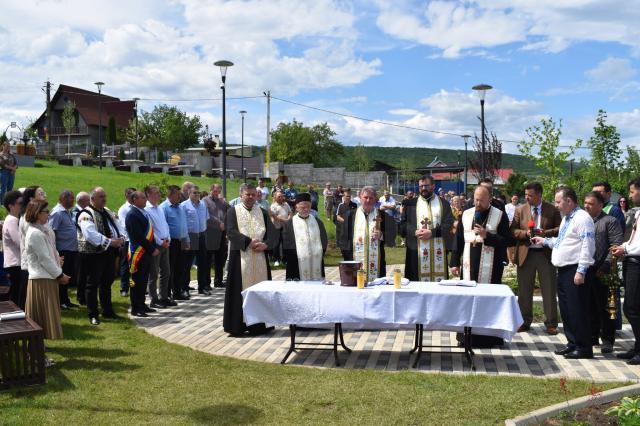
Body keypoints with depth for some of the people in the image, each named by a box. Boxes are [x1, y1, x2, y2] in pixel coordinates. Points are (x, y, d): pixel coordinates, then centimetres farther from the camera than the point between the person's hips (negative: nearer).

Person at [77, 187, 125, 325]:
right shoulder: (86, 215, -14)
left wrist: (121, 238, -7)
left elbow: (117, 227, 15)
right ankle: (93, 315, 9)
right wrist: (109, 242, -28)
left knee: (107, 282, 17)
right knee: (93, 284, 1)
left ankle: (108, 311, 29)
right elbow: (91, 234, -26)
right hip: (93, 254, -8)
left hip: (109, 252, 8)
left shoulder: (108, 212, 14)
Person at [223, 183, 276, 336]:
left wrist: (265, 244, -14)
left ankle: (259, 324, 11)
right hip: (240, 256, -3)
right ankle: (238, 325, 4)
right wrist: (249, 242, -18)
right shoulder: (233, 211, 3)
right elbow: (231, 231, -10)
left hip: (260, 257, 4)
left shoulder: (262, 212, 14)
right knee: (241, 290, -2)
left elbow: (271, 231, 5)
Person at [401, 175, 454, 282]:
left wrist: (432, 232, -13)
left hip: (438, 252, 0)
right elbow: (402, 225, 3)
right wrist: (415, 232, -14)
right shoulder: (410, 204, 11)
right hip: (416, 252, 0)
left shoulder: (443, 204, 9)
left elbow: (448, 225, -1)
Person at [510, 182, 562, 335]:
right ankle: (525, 321, 22)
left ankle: (551, 323, 14)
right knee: (524, 291, 9)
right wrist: (525, 233, -16)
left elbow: (560, 229, -1)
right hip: (525, 254, 2)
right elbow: (513, 230, 2)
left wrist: (546, 233, -17)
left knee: (549, 291, 4)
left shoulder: (552, 210, -1)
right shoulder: (520, 210, 4)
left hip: (546, 254, -1)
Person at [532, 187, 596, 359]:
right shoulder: (566, 218, 19)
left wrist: (581, 271, -23)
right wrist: (545, 240, 21)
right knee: (565, 309, 15)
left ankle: (584, 348, 5)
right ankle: (572, 343, 25)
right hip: (563, 270, 10)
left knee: (577, 310, -5)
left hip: (574, 271, -10)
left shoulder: (582, 218, -12)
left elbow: (587, 246, -19)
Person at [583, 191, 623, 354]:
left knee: (604, 308, 2)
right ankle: (592, 337, 24)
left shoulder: (610, 221, -3)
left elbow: (616, 247, -10)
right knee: (590, 307, 13)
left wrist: (605, 267, -16)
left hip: (601, 273, -5)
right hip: (585, 272, 5)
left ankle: (607, 340, 10)